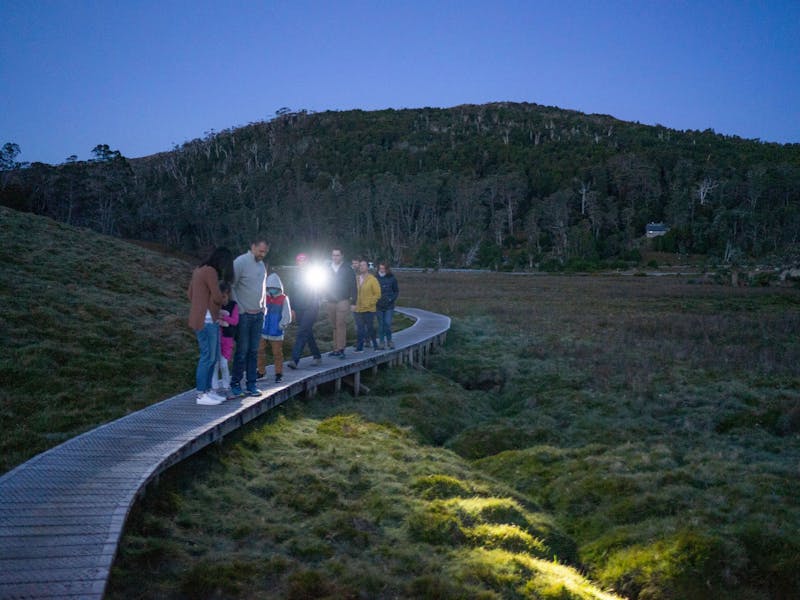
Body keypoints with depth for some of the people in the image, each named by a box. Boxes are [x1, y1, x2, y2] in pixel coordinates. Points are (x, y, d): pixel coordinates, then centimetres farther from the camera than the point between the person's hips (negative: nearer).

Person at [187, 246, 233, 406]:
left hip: (211, 320, 10)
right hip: (206, 321, -10)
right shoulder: (210, 271, -14)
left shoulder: (199, 270, 16)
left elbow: (190, 293, 21)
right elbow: (217, 297, -15)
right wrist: (219, 302, 7)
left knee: (214, 356, 13)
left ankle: (208, 390, 19)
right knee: (207, 357, -5)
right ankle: (201, 395, 0)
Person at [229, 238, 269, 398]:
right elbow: (230, 286, -14)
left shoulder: (262, 264, 13)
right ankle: (235, 385, 5)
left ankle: (251, 385, 13)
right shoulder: (240, 262, -11)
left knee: (253, 351, 8)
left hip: (258, 315, 7)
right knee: (242, 351, -4)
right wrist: (238, 309, -14)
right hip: (244, 315, -6)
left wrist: (264, 307, 14)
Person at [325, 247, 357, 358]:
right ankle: (336, 348, 11)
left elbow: (353, 287, 1)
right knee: (335, 326, 7)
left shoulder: (348, 270, 1)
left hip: (343, 301, -4)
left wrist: (353, 301, -6)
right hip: (330, 302, 4)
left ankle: (340, 349, -11)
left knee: (341, 325, -11)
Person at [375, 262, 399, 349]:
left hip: (389, 306, -1)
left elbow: (396, 291, 7)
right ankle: (381, 342, 13)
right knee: (381, 324, 5)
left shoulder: (392, 279, 0)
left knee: (388, 323, -7)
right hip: (379, 306, 1)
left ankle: (389, 340, 10)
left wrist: (391, 299, -7)